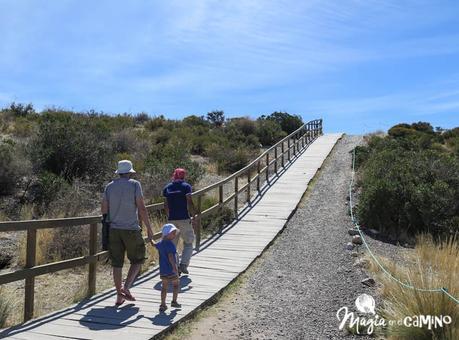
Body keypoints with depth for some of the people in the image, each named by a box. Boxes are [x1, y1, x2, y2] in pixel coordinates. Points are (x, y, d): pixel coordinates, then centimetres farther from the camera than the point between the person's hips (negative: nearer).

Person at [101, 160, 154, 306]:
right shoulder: (134, 184, -6)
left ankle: (119, 295, 14)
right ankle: (126, 287, -3)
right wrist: (149, 228, -6)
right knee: (137, 260, 12)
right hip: (131, 229, -4)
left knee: (117, 263, 10)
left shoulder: (109, 186, 6)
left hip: (114, 229, 4)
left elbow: (104, 210, 5)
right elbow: (141, 208, -11)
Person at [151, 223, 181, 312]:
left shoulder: (160, 243, 7)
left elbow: (154, 244, 30)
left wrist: (151, 240, 50)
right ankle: (174, 301, 18)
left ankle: (163, 304, 12)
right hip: (171, 270, -7)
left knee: (164, 287, 12)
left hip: (162, 270, 7)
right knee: (175, 285, 13)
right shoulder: (170, 244, -19)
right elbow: (170, 256, -31)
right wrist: (174, 266, -38)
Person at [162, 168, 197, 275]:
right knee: (188, 243, 11)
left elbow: (166, 205, 8)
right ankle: (183, 264, -3)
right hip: (184, 219, -3)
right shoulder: (186, 186, -3)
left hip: (171, 220, 3)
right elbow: (190, 203, -11)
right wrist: (194, 217, -7)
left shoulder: (167, 188, 8)